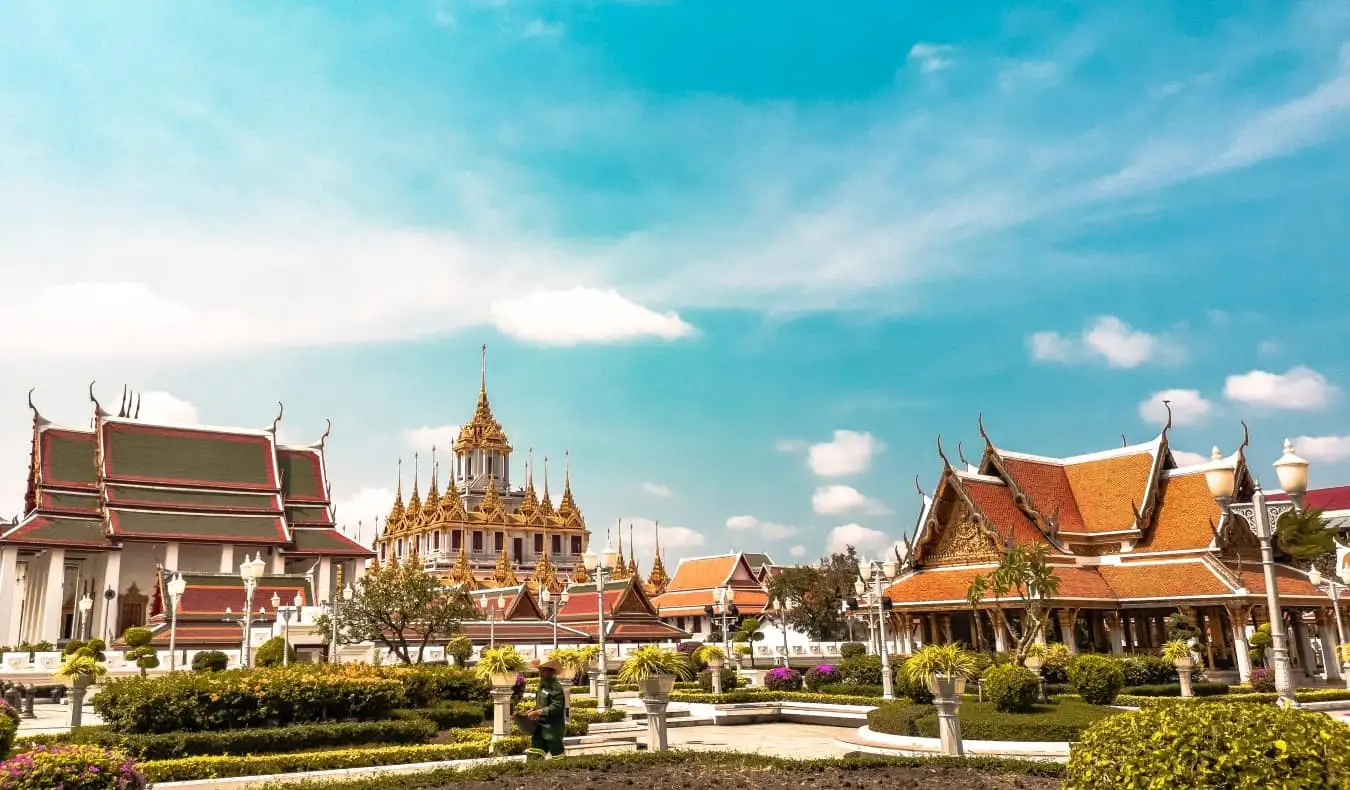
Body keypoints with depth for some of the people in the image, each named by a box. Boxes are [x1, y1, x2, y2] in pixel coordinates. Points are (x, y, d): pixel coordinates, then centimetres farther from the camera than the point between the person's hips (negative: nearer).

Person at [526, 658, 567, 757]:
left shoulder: (556, 687, -16)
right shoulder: (542, 685, 13)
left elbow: (557, 706, -24)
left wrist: (538, 712, -25)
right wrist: (531, 711, 7)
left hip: (553, 728, -8)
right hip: (540, 727, 8)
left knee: (556, 753, 4)